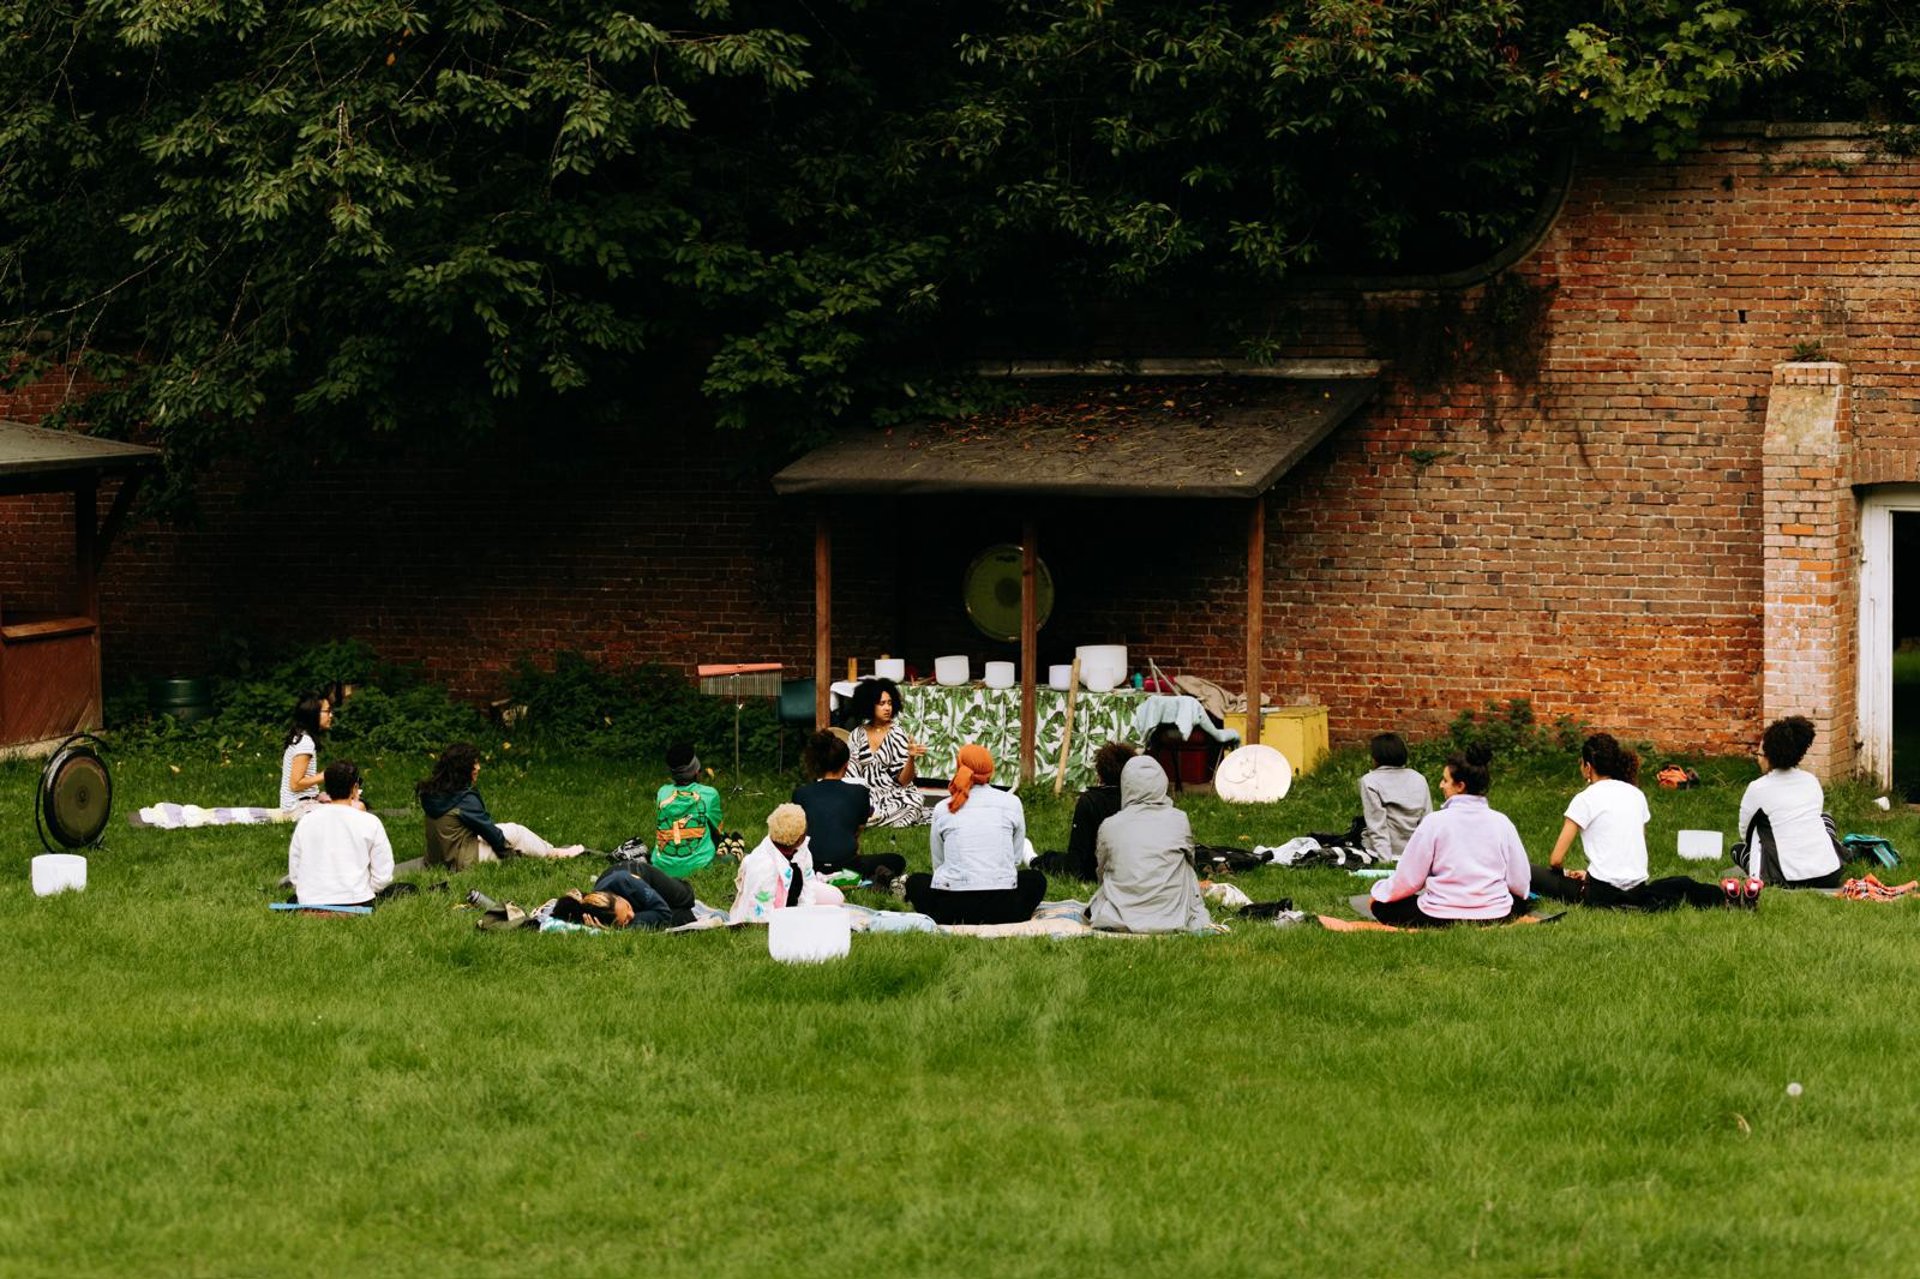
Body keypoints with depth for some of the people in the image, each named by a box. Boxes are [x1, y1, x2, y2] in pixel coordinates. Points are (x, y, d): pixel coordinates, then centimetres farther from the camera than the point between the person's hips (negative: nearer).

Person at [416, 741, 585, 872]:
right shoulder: (465, 799, -24)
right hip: (463, 862, -8)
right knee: (515, 832, 4)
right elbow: (488, 830, -12)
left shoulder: (432, 793, 1)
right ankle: (553, 854, 23)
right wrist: (508, 850, 4)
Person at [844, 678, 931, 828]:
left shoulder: (897, 734, -2)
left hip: (894, 795, -1)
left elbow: (903, 780, -6)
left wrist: (911, 757, -24)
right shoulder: (857, 734, 7)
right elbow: (851, 773, 8)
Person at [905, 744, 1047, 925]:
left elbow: (938, 864, 12)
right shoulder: (1011, 803, 5)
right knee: (1036, 880, 33)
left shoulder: (942, 809, 6)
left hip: (952, 906, 0)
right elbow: (1016, 858, 11)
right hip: (1001, 908, 0)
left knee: (916, 882, 34)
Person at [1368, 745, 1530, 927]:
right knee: (1520, 901, 38)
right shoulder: (1501, 823, -2)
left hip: (1440, 919, -5)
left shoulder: (1434, 822, -10)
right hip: (1494, 916, 5)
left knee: (1382, 905, 17)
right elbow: (1520, 883, 2)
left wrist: (1379, 892, 16)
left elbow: (1407, 879, -5)